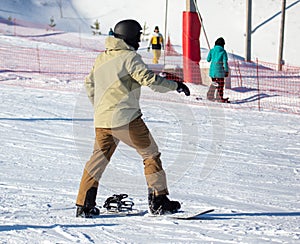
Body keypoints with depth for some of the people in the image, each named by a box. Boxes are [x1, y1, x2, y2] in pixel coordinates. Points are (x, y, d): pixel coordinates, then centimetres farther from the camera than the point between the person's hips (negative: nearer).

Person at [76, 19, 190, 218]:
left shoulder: (101, 59, 15)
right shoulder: (129, 57, -8)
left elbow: (89, 83, 25)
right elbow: (148, 79, -16)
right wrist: (174, 85, -4)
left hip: (102, 120, 7)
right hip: (126, 118, -7)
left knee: (98, 160, 14)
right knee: (151, 154, 6)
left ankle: (84, 205, 10)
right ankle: (159, 201, 5)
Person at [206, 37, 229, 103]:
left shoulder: (212, 50, 2)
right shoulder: (223, 52, -7)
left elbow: (208, 59, 9)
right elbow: (225, 62, -9)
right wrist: (226, 71, -4)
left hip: (212, 69, 4)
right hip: (220, 70, -4)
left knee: (214, 83, 17)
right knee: (220, 84, 5)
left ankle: (210, 96, 17)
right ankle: (220, 98, 6)